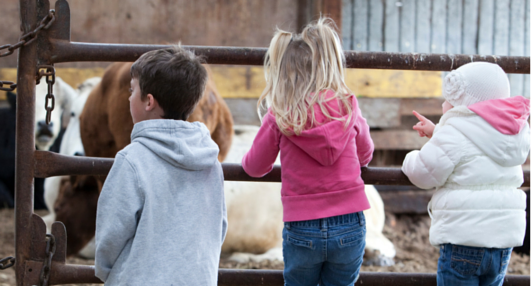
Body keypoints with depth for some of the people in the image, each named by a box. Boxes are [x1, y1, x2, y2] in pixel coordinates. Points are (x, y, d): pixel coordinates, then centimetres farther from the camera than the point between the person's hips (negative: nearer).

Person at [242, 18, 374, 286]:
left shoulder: (279, 116, -9)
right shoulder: (348, 108, -3)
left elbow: (255, 167, 5)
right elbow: (365, 154, 15)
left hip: (302, 231, -1)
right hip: (349, 227, 2)